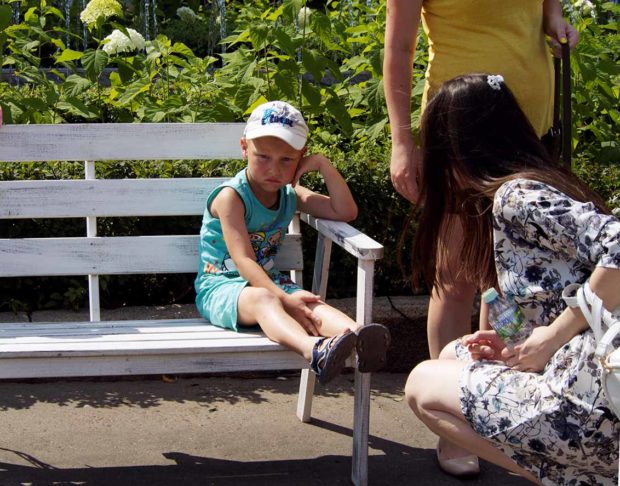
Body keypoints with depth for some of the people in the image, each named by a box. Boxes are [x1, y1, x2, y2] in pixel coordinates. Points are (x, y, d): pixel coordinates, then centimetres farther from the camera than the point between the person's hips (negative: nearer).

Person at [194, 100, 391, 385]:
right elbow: (243, 260, -22)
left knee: (310, 305, -28)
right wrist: (283, 297, -35)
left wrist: (323, 165, -2)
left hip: (268, 283, 6)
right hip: (221, 285, -6)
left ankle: (357, 338, -60)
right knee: (262, 299, -41)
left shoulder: (291, 196, 10)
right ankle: (314, 350, -70)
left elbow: (346, 212, 8)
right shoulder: (231, 196, -12)